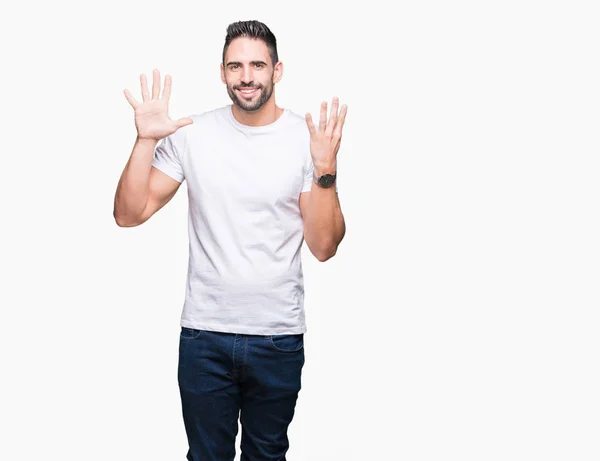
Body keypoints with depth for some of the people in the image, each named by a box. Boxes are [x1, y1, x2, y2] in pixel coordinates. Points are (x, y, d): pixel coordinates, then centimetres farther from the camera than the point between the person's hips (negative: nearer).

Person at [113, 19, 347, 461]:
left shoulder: (309, 138, -5)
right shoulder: (192, 135, -2)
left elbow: (324, 246, -9)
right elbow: (129, 214, -4)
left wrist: (325, 170, -21)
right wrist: (146, 140, -15)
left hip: (279, 337, 0)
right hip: (204, 333, 1)